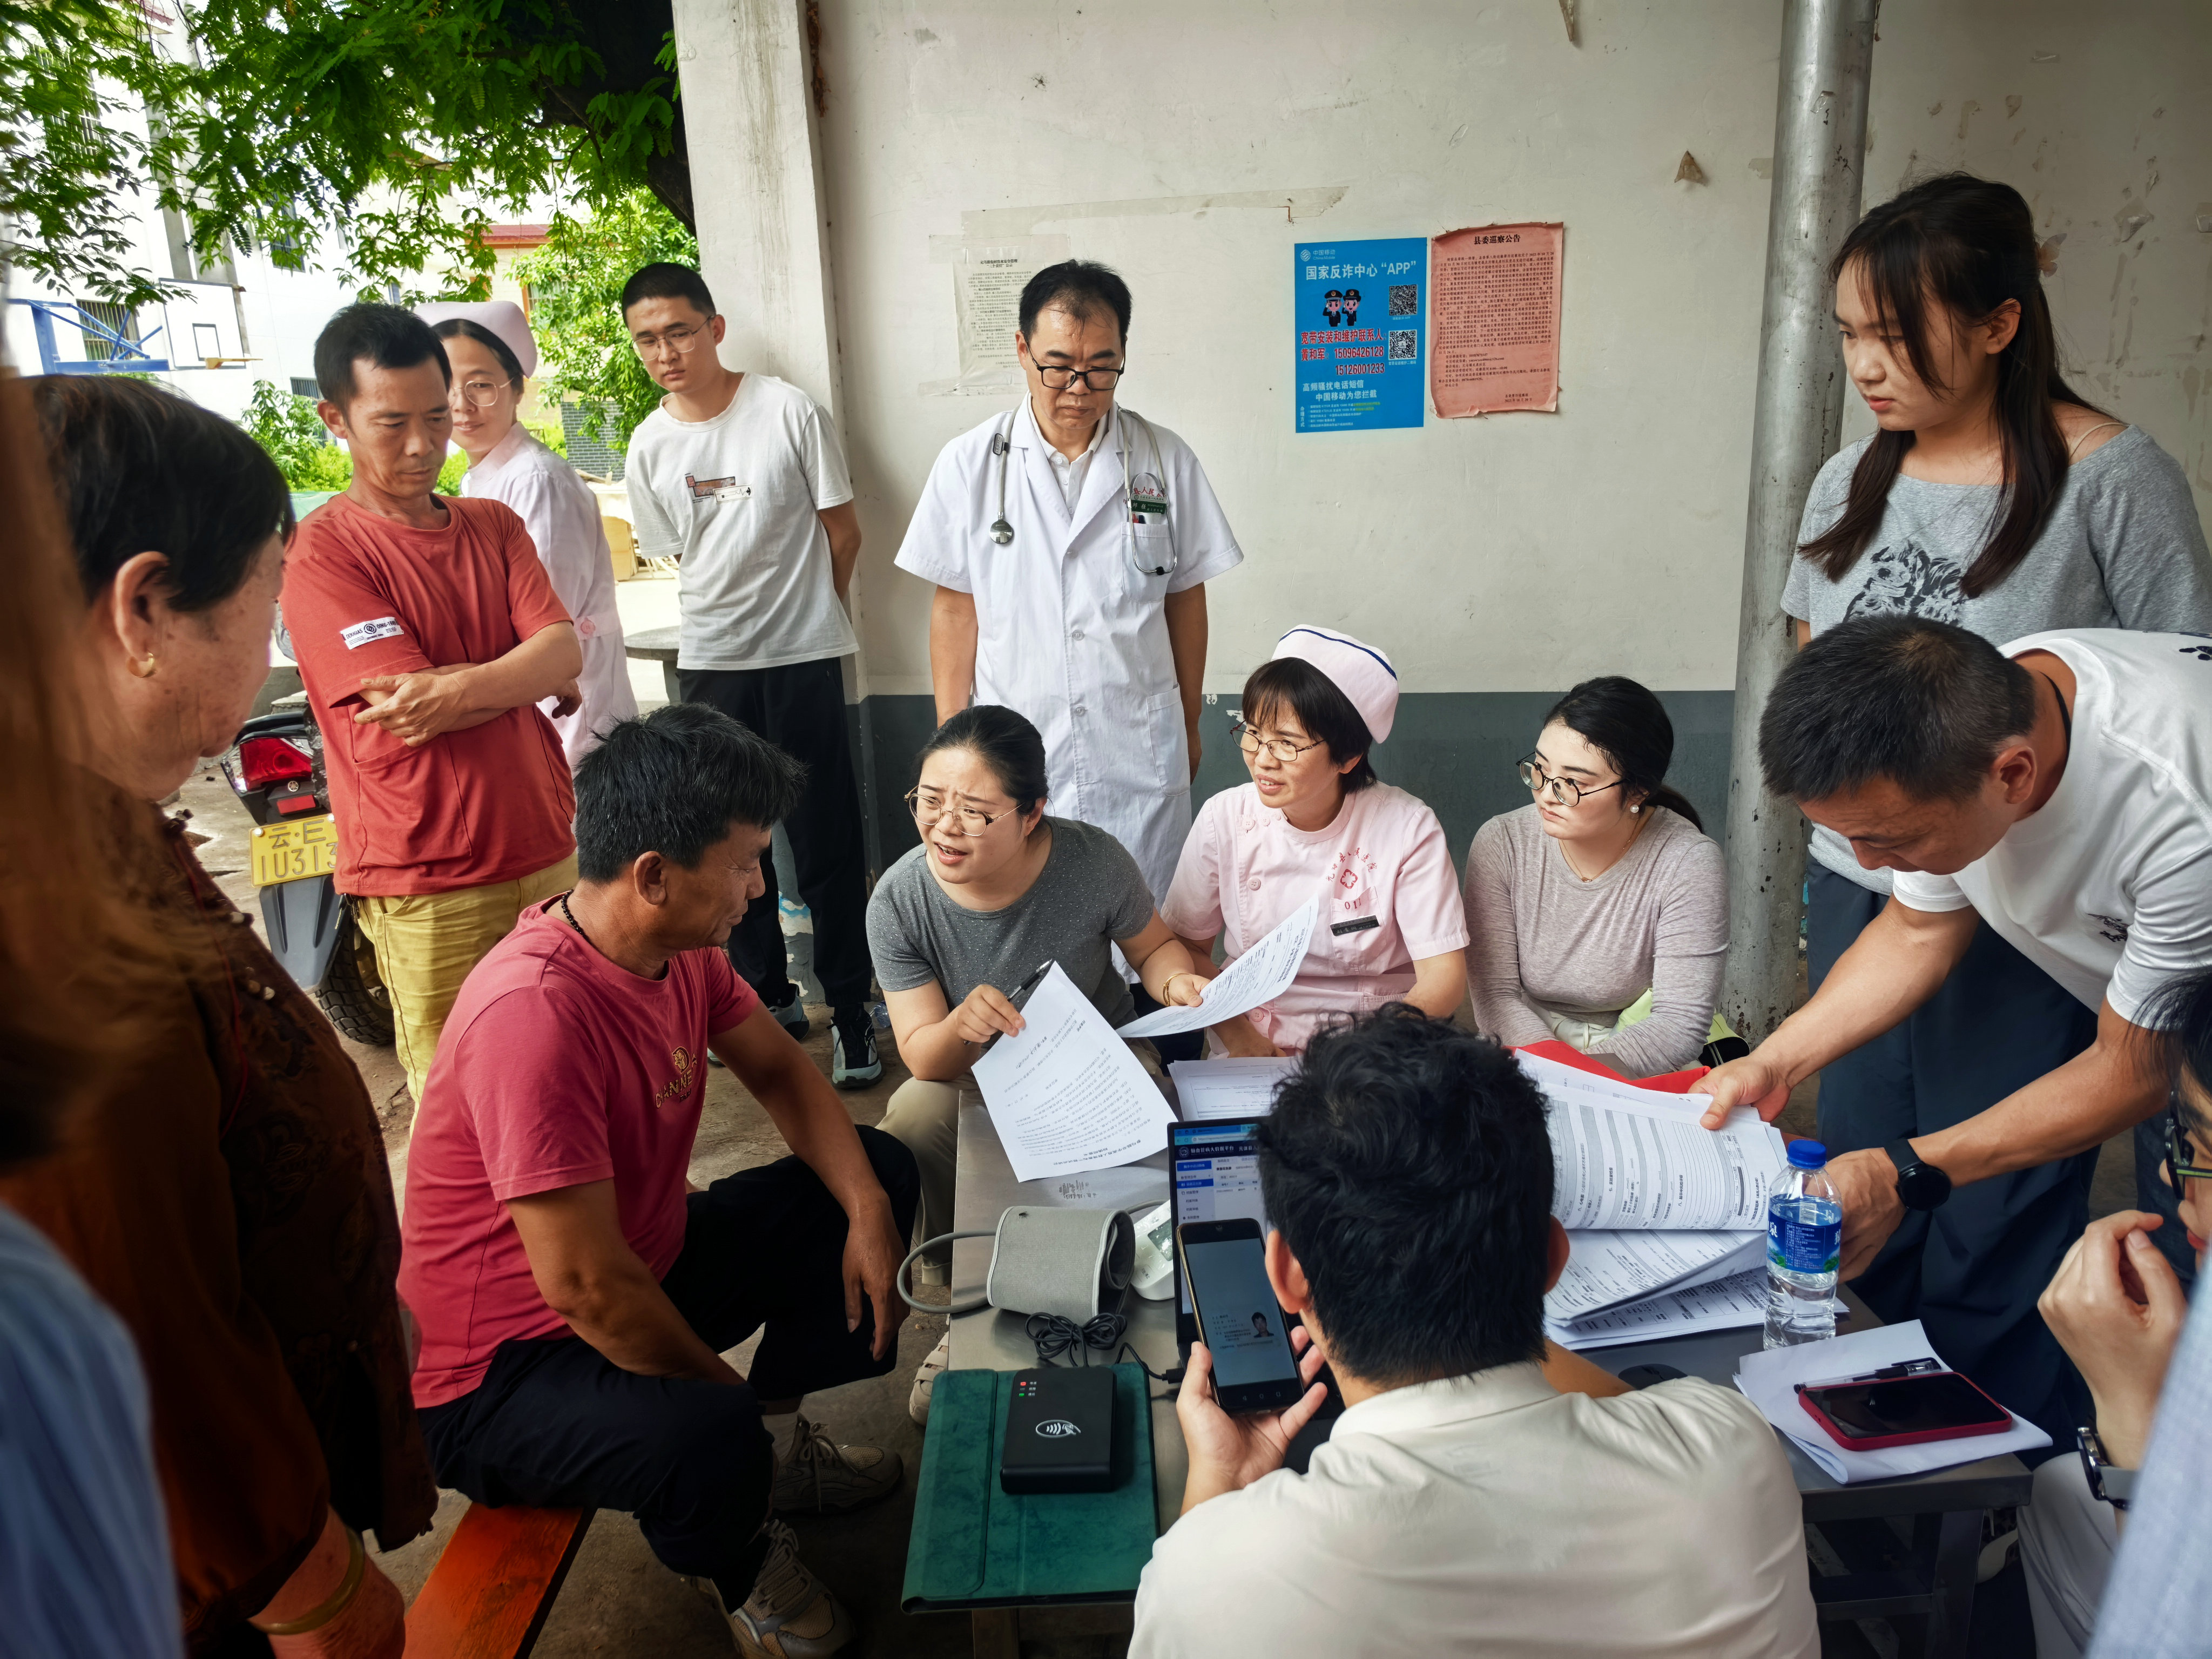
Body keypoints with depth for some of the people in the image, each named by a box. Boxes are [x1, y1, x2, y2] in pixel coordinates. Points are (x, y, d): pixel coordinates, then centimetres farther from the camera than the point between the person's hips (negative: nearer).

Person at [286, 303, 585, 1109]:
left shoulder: (495, 526, 12)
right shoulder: (321, 552, -7)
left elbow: (565, 651, -3)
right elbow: (432, 699, -17)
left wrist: (463, 687, -19)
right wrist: (526, 681, -4)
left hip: (548, 851, 5)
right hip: (429, 886, -5)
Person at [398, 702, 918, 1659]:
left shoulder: (683, 947, -7)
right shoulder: (533, 1012, -35)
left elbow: (780, 1071, 7)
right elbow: (586, 1286, -33)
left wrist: (867, 1211, -9)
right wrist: (730, 1392, -16)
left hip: (646, 1264, 9)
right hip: (500, 1367, -8)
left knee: (878, 1172, 6)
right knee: (712, 1441, -37)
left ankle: (774, 1437, 17)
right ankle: (728, 1561, 2)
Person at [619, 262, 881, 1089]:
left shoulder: (787, 410, -7)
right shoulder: (649, 446, 5)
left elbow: (842, 531, 0)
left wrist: (806, 612, 8)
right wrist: (735, 615, 10)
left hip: (802, 656, -4)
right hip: (709, 663, 4)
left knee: (826, 841, -2)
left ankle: (850, 1010, 9)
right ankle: (766, 995, 27)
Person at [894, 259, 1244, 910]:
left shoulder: (1166, 461, 1)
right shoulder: (969, 465, 0)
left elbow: (1185, 600, 8)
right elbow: (955, 608, 3)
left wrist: (1189, 726, 12)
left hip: (1140, 758, 1)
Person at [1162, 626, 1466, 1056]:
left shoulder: (1407, 828, -10)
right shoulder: (1224, 818, -4)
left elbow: (1444, 976, -11)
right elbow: (1186, 945, 3)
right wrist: (1237, 1035, -13)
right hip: (1252, 1044, 1)